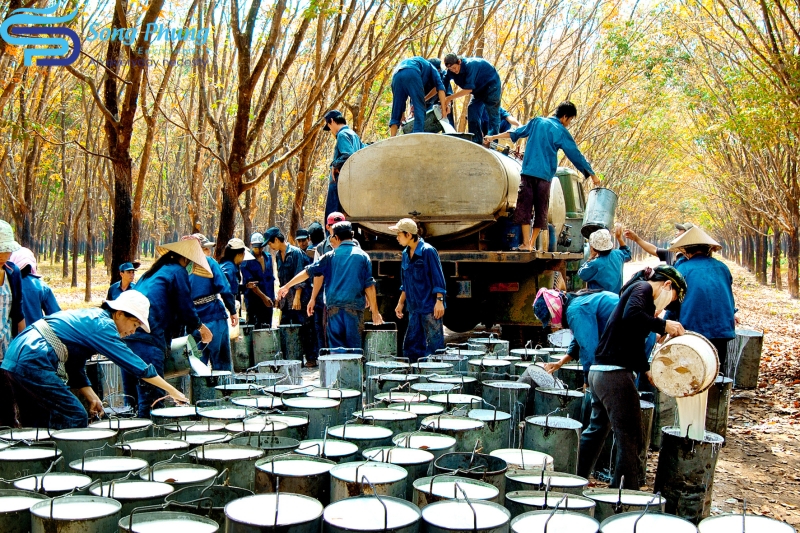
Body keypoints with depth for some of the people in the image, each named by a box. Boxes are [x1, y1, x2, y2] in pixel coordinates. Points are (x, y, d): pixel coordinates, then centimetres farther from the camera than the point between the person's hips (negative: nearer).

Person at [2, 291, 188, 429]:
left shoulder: (90, 318, 18)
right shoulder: (102, 324, -10)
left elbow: (75, 368, 19)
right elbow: (135, 364, -12)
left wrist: (91, 397, 9)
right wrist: (172, 391, -8)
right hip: (33, 363, -10)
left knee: (37, 427, 18)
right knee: (75, 418, -6)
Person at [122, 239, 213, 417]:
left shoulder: (157, 270, 27)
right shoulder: (178, 271, 2)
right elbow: (186, 310, 0)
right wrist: (201, 327, 18)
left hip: (126, 333, 9)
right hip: (147, 337, -9)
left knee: (132, 396, 14)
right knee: (152, 397, -8)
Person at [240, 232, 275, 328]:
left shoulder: (268, 258, 10)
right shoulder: (246, 261, -8)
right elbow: (249, 283, -14)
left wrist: (272, 297, 11)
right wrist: (263, 296, -20)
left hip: (268, 299, 5)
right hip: (254, 300, -5)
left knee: (267, 327, 9)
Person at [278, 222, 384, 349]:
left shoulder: (330, 256, 6)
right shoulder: (362, 256, 4)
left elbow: (308, 272, 11)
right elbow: (369, 285, 1)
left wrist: (286, 286, 22)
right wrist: (375, 311, 5)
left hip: (334, 306, 1)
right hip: (355, 307, -1)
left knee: (335, 345, 7)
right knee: (354, 345, 3)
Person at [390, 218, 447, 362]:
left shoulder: (428, 251, -10)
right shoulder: (406, 253, 12)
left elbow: (438, 278, -11)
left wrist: (439, 301, -17)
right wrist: (401, 303, 19)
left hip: (430, 307, -8)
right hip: (414, 307, 8)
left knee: (434, 343, -4)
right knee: (411, 345, 9)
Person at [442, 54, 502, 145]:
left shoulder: (470, 65, -34)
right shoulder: (451, 71, -13)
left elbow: (469, 89, -37)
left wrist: (449, 98, -36)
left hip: (491, 84, -8)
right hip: (479, 89, 8)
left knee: (493, 114, -10)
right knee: (472, 111, -2)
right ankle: (477, 143, 0)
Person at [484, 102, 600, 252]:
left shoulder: (537, 121, 11)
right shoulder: (562, 132, 1)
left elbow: (516, 132, 16)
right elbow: (576, 155, 2)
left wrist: (493, 137, 27)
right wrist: (592, 175, 8)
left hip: (528, 172, 2)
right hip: (544, 176, -2)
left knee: (524, 207, 0)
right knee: (540, 210, 9)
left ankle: (526, 243, -10)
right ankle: (531, 244, 8)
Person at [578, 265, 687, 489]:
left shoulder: (639, 290, 23)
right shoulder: (643, 288, -5)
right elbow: (631, 315, -28)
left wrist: (647, 370, 15)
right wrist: (663, 325, -18)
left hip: (599, 372, 10)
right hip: (615, 375, -10)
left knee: (596, 430, 22)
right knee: (630, 438, -3)